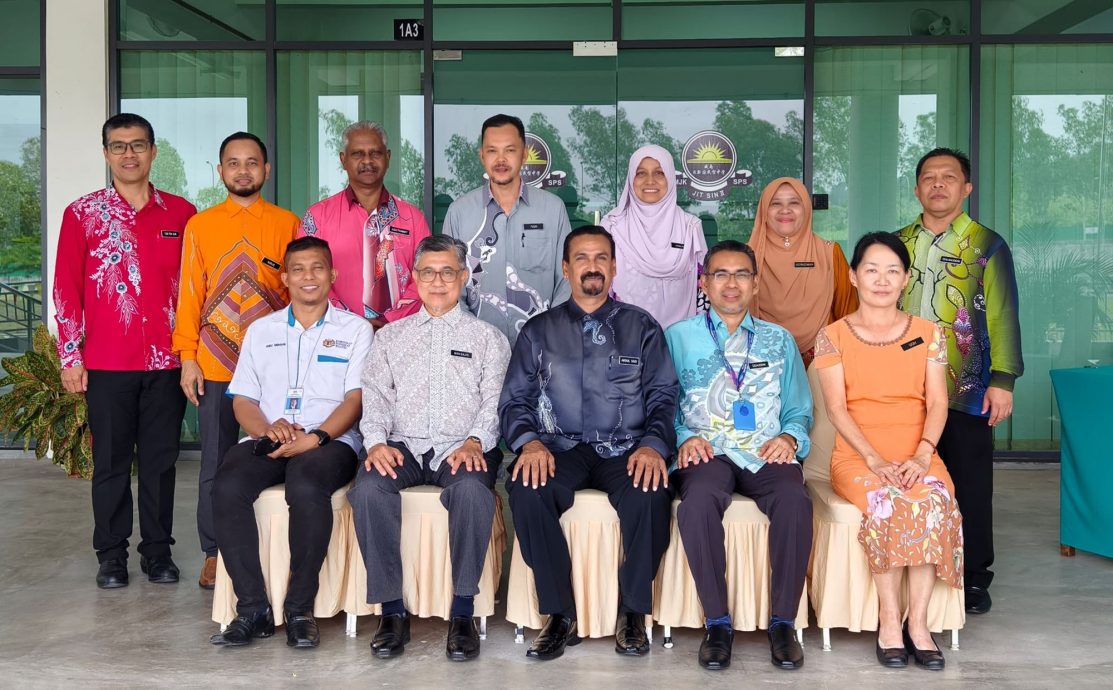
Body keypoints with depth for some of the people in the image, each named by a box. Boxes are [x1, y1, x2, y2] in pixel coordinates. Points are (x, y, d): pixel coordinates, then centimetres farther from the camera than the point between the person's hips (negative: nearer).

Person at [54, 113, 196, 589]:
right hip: (107, 364, -1)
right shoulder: (83, 213, 3)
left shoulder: (181, 214, 6)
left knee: (160, 459, 7)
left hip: (166, 361, 1)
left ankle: (158, 551, 18)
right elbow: (66, 288, 2)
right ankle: (111, 555, 16)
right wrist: (70, 356, -3)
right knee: (111, 461, 6)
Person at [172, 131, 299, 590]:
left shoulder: (288, 224, 5)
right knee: (216, 464, 6)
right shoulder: (200, 225, 7)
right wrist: (188, 357, -1)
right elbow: (190, 294, 6)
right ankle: (214, 554, 16)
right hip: (214, 365, 1)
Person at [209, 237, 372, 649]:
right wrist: (267, 428, -8)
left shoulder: (355, 330, 12)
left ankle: (300, 610, -24)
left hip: (330, 441, -3)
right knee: (227, 487, -29)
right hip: (267, 441, 3)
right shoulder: (261, 330, 21)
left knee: (306, 488, -36)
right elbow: (242, 401, 14)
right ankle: (252, 609, -22)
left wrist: (315, 437, -16)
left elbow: (355, 399, 1)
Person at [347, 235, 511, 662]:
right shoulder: (391, 335, 23)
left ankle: (463, 612, -25)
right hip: (403, 446, 2)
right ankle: (392, 609, -19)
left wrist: (475, 442, -15)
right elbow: (374, 395, 11)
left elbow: (496, 400, 4)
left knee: (472, 491, -36)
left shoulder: (487, 338, 17)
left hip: (462, 447, -2)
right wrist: (376, 441, -9)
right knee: (368, 490, -30)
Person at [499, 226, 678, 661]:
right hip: (562, 449, 1)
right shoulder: (539, 331, 16)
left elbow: (663, 396, 7)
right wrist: (529, 441, -12)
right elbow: (515, 399, 10)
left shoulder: (641, 328, 14)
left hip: (625, 450, -1)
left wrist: (653, 444, -13)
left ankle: (634, 613, -12)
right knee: (526, 490, -32)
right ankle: (560, 616, -18)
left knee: (649, 495, -34)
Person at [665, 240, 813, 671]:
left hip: (767, 454, 2)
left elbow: (799, 410, 18)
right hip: (707, 452, -1)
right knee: (698, 501, -36)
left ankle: (783, 623, -19)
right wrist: (684, 437, -11)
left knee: (795, 500, -33)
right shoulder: (679, 337, 14)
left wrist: (790, 437, -4)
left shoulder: (779, 340, 21)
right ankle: (717, 623, -22)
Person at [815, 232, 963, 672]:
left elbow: (937, 403, 3)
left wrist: (921, 456, -15)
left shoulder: (928, 333, 11)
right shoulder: (833, 336, 5)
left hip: (917, 456, 2)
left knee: (934, 500, -32)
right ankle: (889, 619, -21)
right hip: (858, 457, -1)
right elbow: (836, 408, -3)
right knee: (886, 502, -34)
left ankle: (918, 621, -23)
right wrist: (874, 459, -17)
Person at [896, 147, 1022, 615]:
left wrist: (1002, 381, -10)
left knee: (969, 486, 3)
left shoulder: (986, 246, 1)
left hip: (966, 393, -3)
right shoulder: (897, 244, 11)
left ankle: (974, 578, 16)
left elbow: (1003, 317, -3)